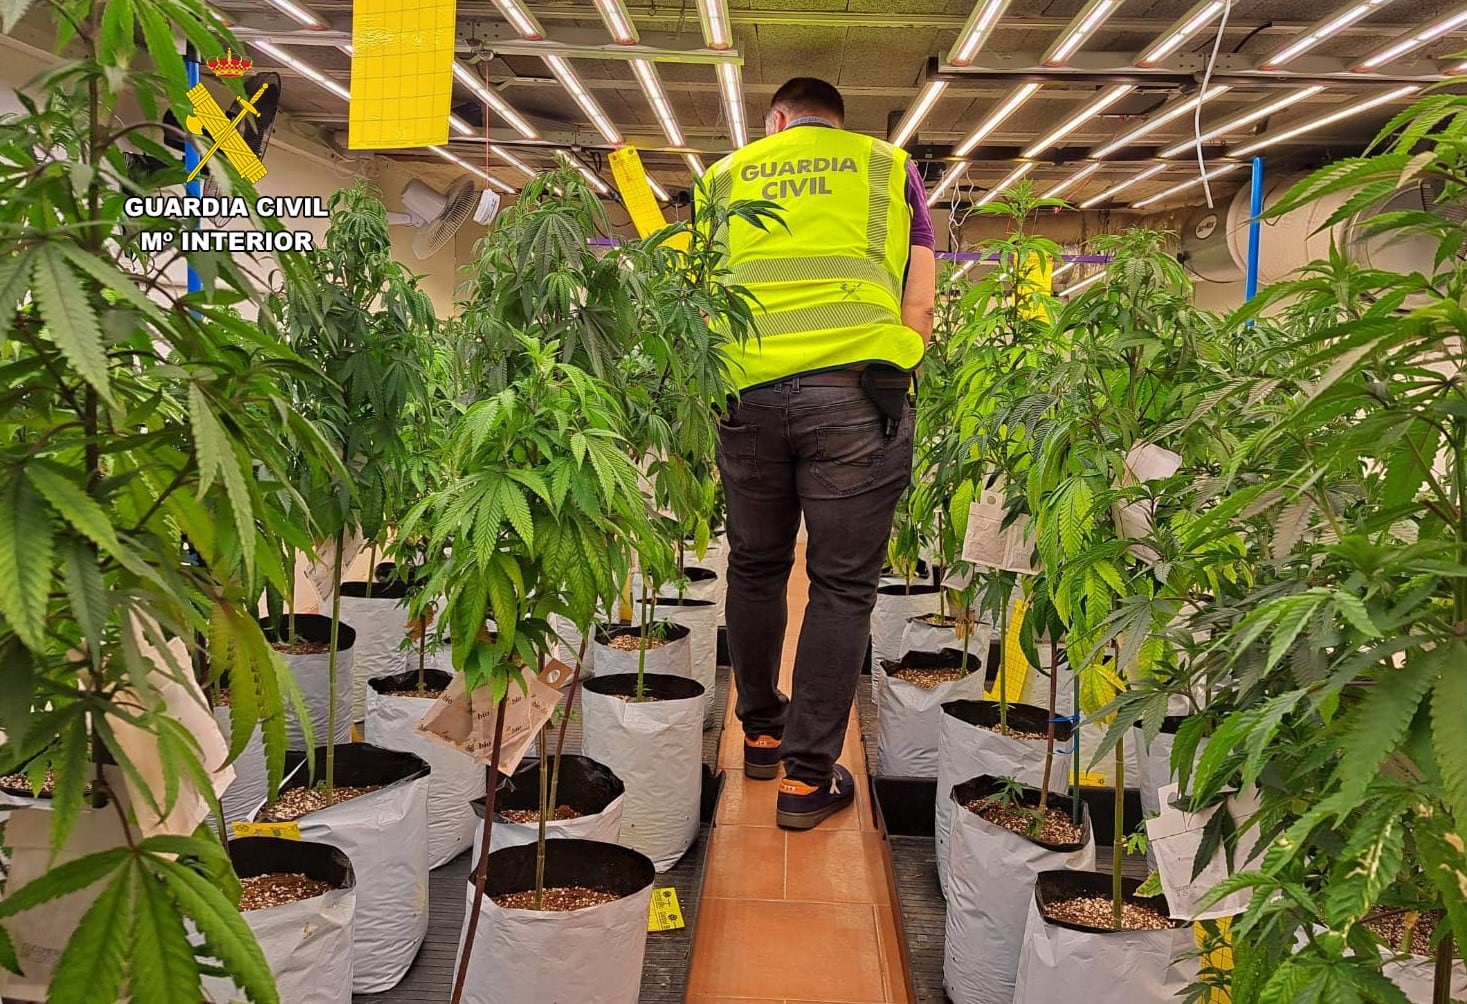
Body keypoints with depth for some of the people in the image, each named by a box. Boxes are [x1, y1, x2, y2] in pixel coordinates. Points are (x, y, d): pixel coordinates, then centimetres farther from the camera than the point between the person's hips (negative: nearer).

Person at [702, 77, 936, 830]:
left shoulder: (725, 175, 21)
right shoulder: (889, 167, 18)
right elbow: (919, 303, 10)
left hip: (746, 392, 2)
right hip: (857, 389, -2)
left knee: (755, 569, 18)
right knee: (842, 585, 4)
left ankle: (760, 734, 32)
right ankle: (807, 776, 8)